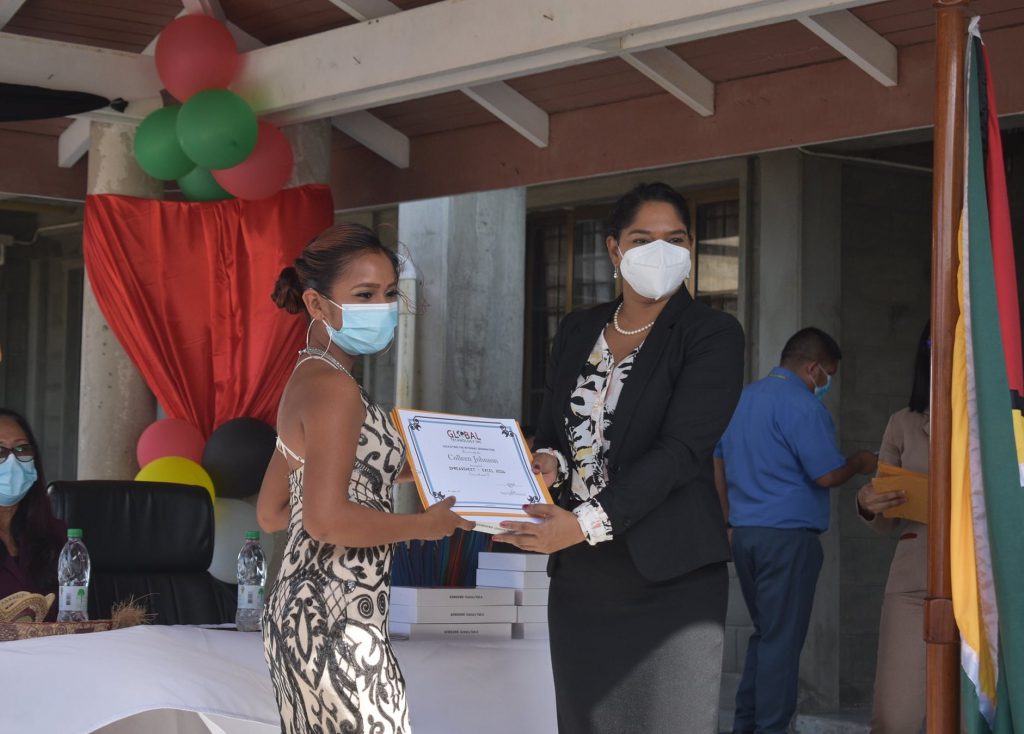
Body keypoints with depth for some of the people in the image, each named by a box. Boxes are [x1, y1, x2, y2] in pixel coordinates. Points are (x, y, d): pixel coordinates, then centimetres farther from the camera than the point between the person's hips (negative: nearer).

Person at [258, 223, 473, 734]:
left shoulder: (308, 381, 14)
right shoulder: (334, 387, -15)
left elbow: (271, 514, 19)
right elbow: (327, 520, -24)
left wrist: (383, 472, 17)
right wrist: (425, 526, -11)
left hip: (302, 611, 10)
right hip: (334, 621, -10)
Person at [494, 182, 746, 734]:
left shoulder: (712, 335, -4)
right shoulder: (577, 331, 14)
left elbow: (681, 450, -15)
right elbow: (551, 430, 20)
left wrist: (586, 522, -25)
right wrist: (547, 463, -6)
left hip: (668, 579, -5)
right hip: (578, 575, 5)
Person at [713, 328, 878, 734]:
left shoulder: (743, 397, 15)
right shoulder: (802, 404, -12)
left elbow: (719, 464, 21)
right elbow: (826, 475, -15)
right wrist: (859, 463, 4)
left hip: (744, 532, 8)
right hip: (788, 534, -8)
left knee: (765, 632, 17)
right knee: (783, 638, -2)